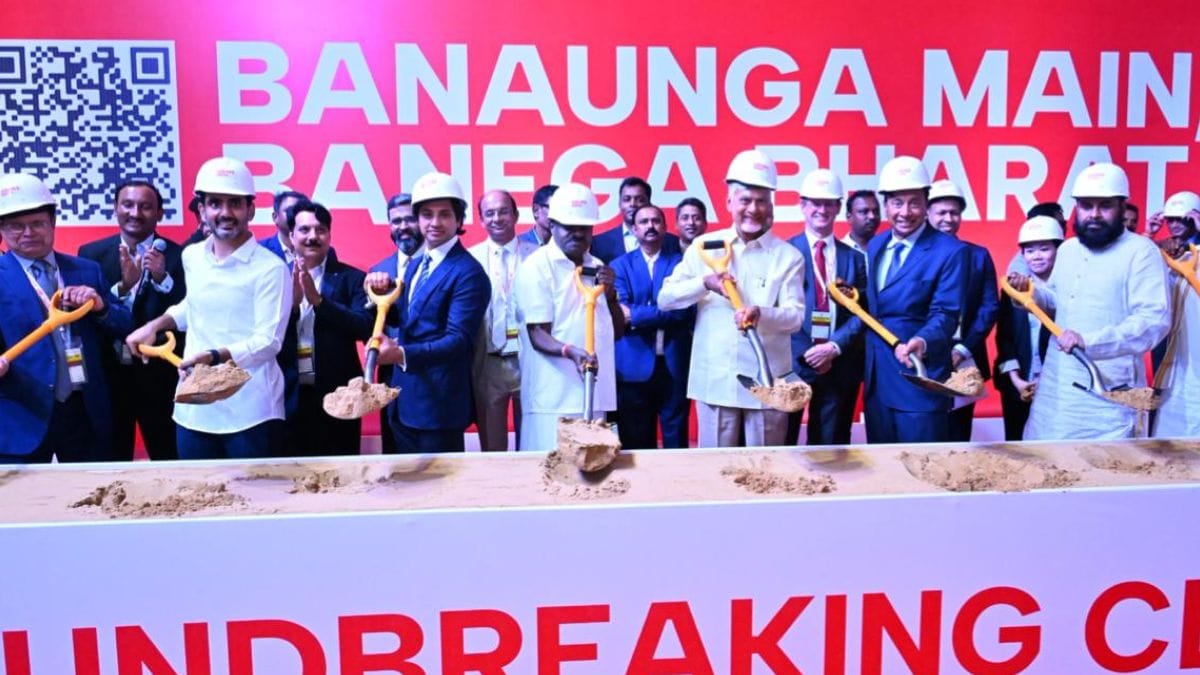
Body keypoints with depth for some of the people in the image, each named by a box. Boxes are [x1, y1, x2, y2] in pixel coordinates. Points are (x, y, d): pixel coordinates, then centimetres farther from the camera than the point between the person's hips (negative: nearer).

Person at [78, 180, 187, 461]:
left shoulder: (176, 256, -5)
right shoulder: (91, 254, 1)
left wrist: (162, 278, -24)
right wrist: (123, 286, -21)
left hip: (159, 375, -2)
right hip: (108, 373, 2)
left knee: (167, 459, 9)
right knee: (112, 461, 16)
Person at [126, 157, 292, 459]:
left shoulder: (270, 269, -11)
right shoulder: (191, 257, 9)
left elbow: (268, 342, -16)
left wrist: (215, 356, -29)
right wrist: (155, 325, 14)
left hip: (251, 415, -6)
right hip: (193, 410, 6)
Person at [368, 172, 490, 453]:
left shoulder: (468, 273, -14)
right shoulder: (415, 265, 14)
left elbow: (458, 339, -22)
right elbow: (402, 320, 16)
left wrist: (402, 354, -33)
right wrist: (384, 292, -3)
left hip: (438, 401, -8)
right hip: (404, 398, 9)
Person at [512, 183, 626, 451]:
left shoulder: (597, 267, 14)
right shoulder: (536, 267, -5)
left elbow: (616, 331, 13)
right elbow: (537, 336, -11)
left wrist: (610, 292, -3)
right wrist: (570, 351, -29)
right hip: (554, 398, -6)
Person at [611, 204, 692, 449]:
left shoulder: (681, 262, 7)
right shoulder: (620, 265, 7)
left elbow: (683, 309, -8)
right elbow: (619, 314, -6)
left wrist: (635, 314, -10)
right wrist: (664, 313, -13)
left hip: (675, 365, 0)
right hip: (634, 366, 0)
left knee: (676, 439, 7)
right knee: (636, 442, 8)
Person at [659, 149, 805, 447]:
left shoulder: (789, 256, 1)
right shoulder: (704, 246, 5)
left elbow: (796, 316, -6)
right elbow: (665, 299, 4)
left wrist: (761, 313, -26)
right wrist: (704, 282, -14)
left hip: (767, 382, -1)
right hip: (714, 379, 1)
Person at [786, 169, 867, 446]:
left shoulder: (854, 258, 10)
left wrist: (835, 346, -11)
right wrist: (806, 353, -11)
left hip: (839, 366, 3)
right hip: (792, 362, -3)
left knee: (830, 448, 9)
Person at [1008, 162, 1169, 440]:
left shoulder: (1141, 252, -10)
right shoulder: (1067, 249, 13)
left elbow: (1155, 320, -20)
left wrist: (1090, 341, -30)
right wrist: (1029, 291, 5)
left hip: (1108, 392, -6)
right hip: (1056, 385, 7)